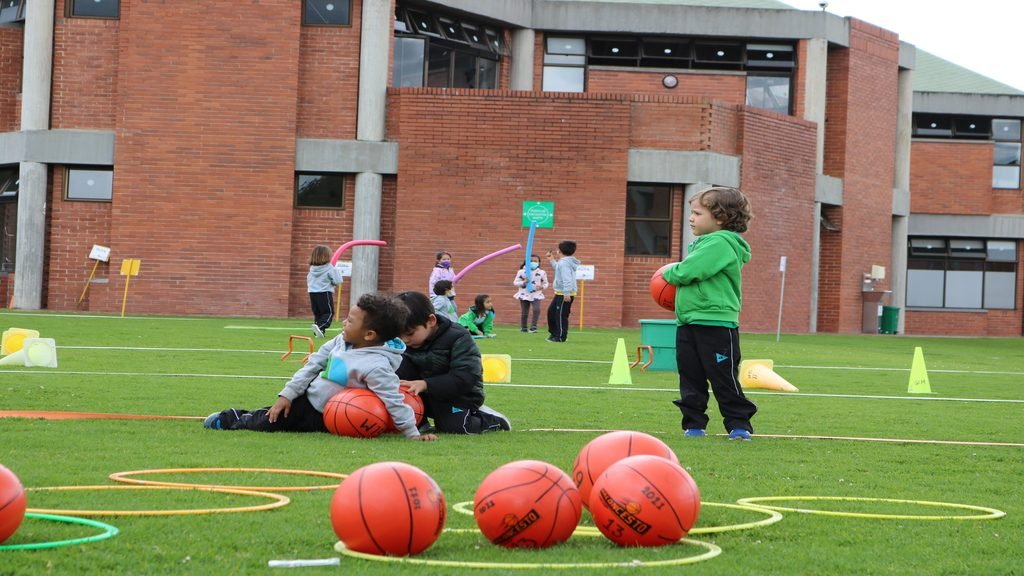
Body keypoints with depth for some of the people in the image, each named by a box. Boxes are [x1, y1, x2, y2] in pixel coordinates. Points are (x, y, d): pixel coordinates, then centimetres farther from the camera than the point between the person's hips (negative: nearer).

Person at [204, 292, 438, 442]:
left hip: (320, 418, -6)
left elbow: (394, 402, -30)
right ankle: (239, 416, 32)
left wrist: (413, 434, -30)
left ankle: (230, 421, 17)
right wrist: (287, 395, -2)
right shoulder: (342, 342, -6)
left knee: (268, 423, -6)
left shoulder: (375, 366, -32)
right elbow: (314, 364, 0)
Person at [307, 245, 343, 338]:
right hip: (325, 293, -6)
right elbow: (337, 281, -11)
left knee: (317, 313, 14)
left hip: (313, 293, 6)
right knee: (329, 312, -3)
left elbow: (309, 280, 15)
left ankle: (318, 332, 9)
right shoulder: (330, 268, -11)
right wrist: (338, 272, 7)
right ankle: (320, 326, -26)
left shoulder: (312, 268, 7)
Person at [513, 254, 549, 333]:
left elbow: (545, 283, 11)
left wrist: (542, 287, -12)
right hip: (524, 295, 0)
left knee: (537, 309, -21)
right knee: (524, 313, 5)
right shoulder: (522, 272, -1)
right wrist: (523, 283, -19)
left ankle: (533, 327, -13)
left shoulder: (542, 273, 2)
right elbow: (515, 282, 0)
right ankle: (523, 328, 24)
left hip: (536, 295, 0)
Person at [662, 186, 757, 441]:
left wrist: (669, 273, -3)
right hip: (687, 322, 10)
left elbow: (687, 272, -22)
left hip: (716, 323, -10)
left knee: (723, 377, -3)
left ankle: (738, 424, 4)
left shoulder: (720, 243, -15)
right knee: (690, 377, 10)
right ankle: (694, 423, 16)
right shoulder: (702, 243, 17)